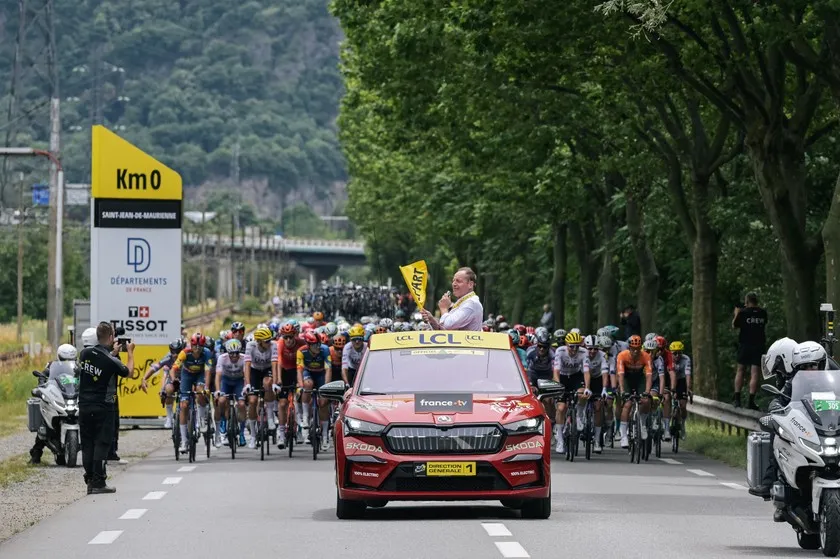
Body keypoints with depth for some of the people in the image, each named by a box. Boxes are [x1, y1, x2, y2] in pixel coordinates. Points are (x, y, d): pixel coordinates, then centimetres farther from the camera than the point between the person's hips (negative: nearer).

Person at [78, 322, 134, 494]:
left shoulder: (85, 353, -1)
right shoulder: (111, 362, -16)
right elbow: (127, 372, 3)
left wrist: (112, 353, 24)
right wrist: (130, 352, 16)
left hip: (84, 407, 5)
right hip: (103, 407, -5)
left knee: (87, 444, 9)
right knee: (101, 444, 0)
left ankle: (90, 481, 11)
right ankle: (98, 483, -2)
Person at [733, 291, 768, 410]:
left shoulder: (743, 312, -8)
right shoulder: (763, 313, 2)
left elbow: (734, 326, 2)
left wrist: (736, 313, 16)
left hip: (745, 344, -2)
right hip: (759, 344, 2)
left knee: (740, 370, 10)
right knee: (754, 373, -1)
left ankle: (737, 399, 6)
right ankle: (751, 401, -7)